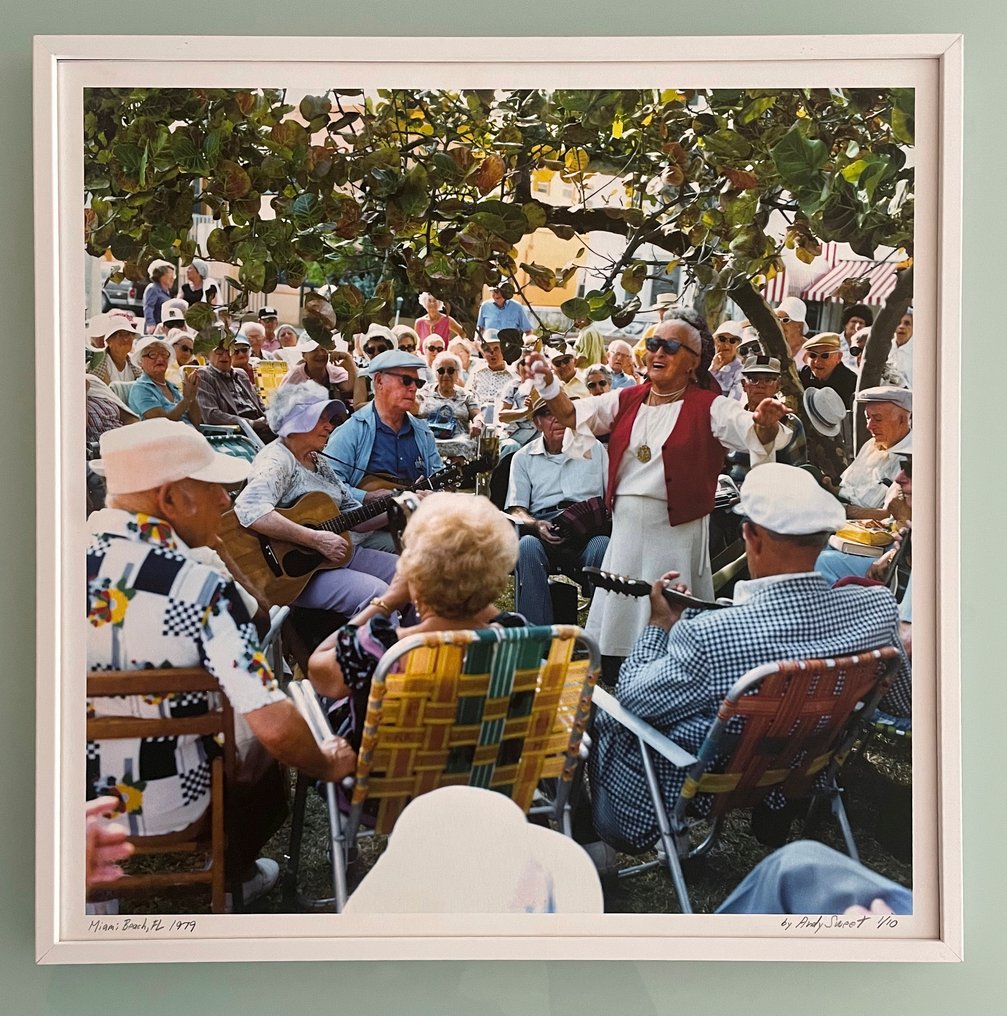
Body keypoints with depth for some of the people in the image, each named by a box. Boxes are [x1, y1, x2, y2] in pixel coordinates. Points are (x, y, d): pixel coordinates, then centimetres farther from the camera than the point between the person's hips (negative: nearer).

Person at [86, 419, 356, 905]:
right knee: (268, 753, 26)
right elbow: (274, 725, -30)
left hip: (76, 805, 5)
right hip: (174, 811, -4)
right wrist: (329, 766, -11)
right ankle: (234, 873, 45)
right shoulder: (202, 590, -28)